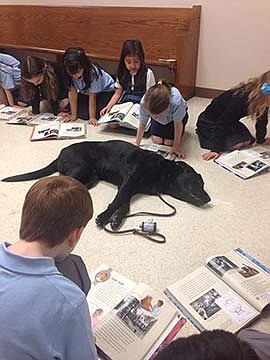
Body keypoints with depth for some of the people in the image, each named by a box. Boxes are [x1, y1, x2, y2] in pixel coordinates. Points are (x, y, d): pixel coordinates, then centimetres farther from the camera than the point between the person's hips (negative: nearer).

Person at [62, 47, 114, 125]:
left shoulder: (92, 73, -34)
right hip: (85, 92, 5)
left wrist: (92, 117, -24)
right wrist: (74, 114, -18)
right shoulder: (70, 73, -24)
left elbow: (92, 96, -28)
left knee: (86, 114, -21)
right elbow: (73, 92, -19)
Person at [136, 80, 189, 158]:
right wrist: (136, 144, -18)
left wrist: (176, 147, -20)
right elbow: (142, 124, -21)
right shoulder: (144, 103, -39)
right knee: (156, 140, -9)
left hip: (175, 116, -2)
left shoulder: (176, 102, -47)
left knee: (169, 142, -12)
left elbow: (178, 124, -28)